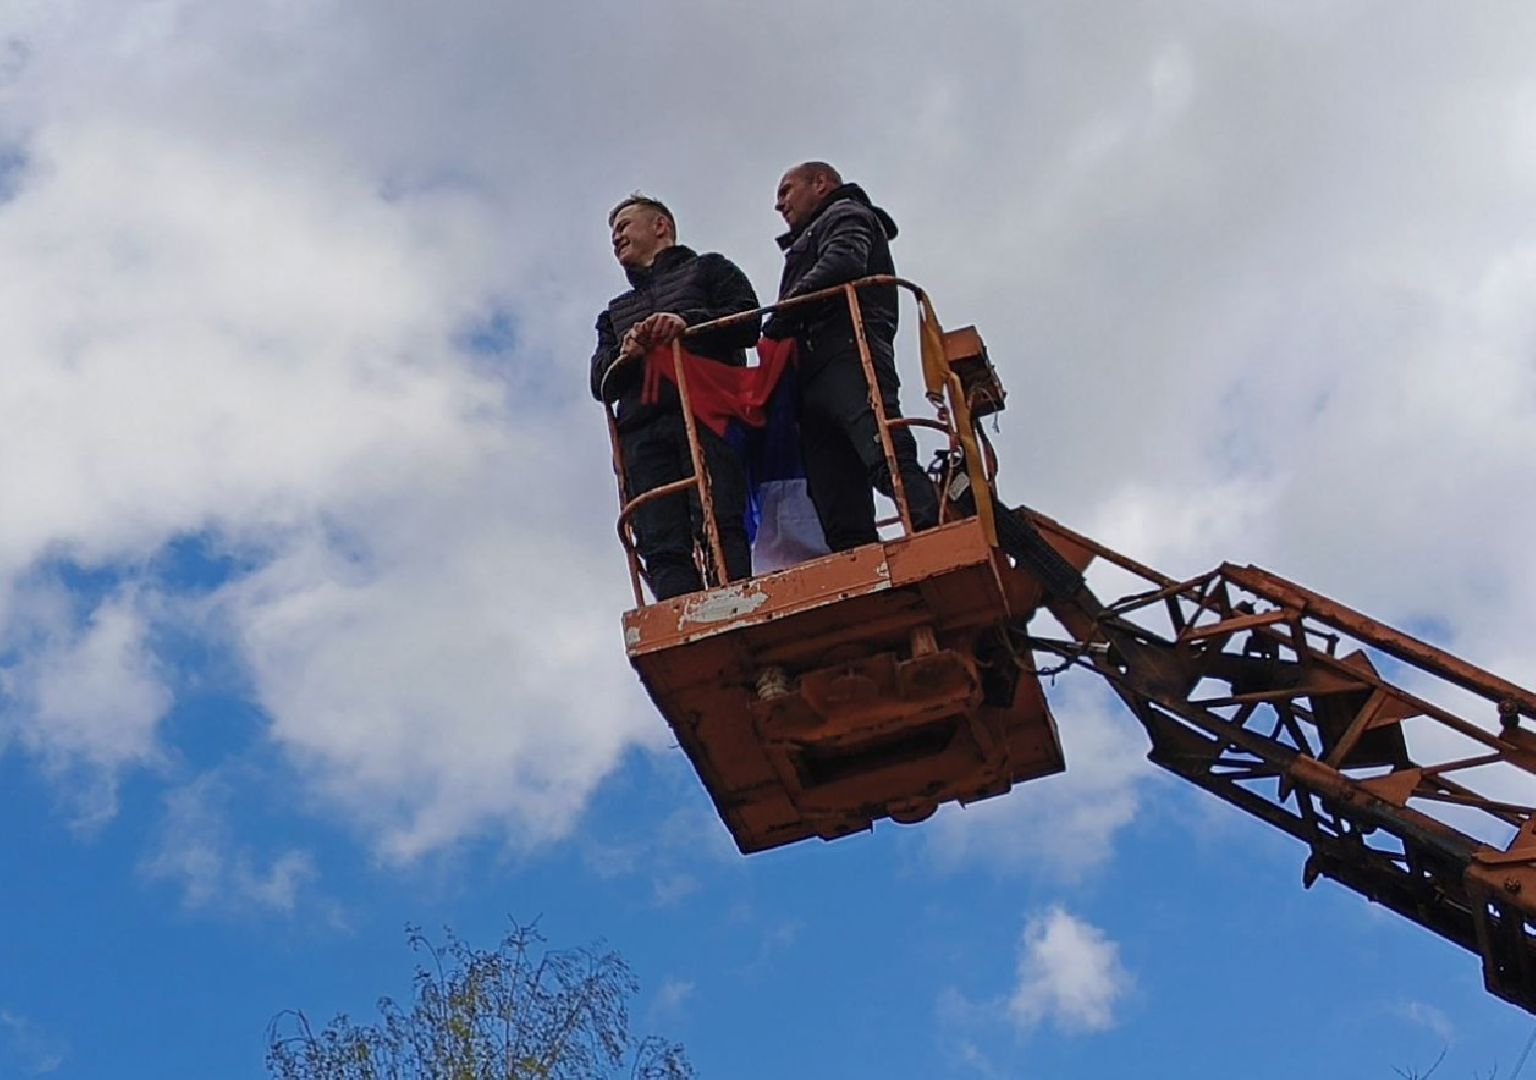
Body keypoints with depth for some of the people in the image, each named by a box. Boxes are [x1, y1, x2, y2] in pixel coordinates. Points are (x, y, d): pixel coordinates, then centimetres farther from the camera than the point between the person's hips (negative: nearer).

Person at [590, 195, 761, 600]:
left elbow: (749, 321, 7)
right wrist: (623, 354, 0)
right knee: (662, 547, -17)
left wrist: (689, 322, -8)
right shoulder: (616, 312, 39)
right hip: (642, 430, 4)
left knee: (718, 528, -23)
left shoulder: (707, 269, 27)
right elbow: (601, 383, 22)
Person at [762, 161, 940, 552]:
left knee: (889, 461, -29)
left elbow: (842, 263, -6)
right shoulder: (811, 240, 43)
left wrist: (781, 318, -5)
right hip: (817, 380, 9)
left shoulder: (845, 213, 17)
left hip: (849, 356, -9)